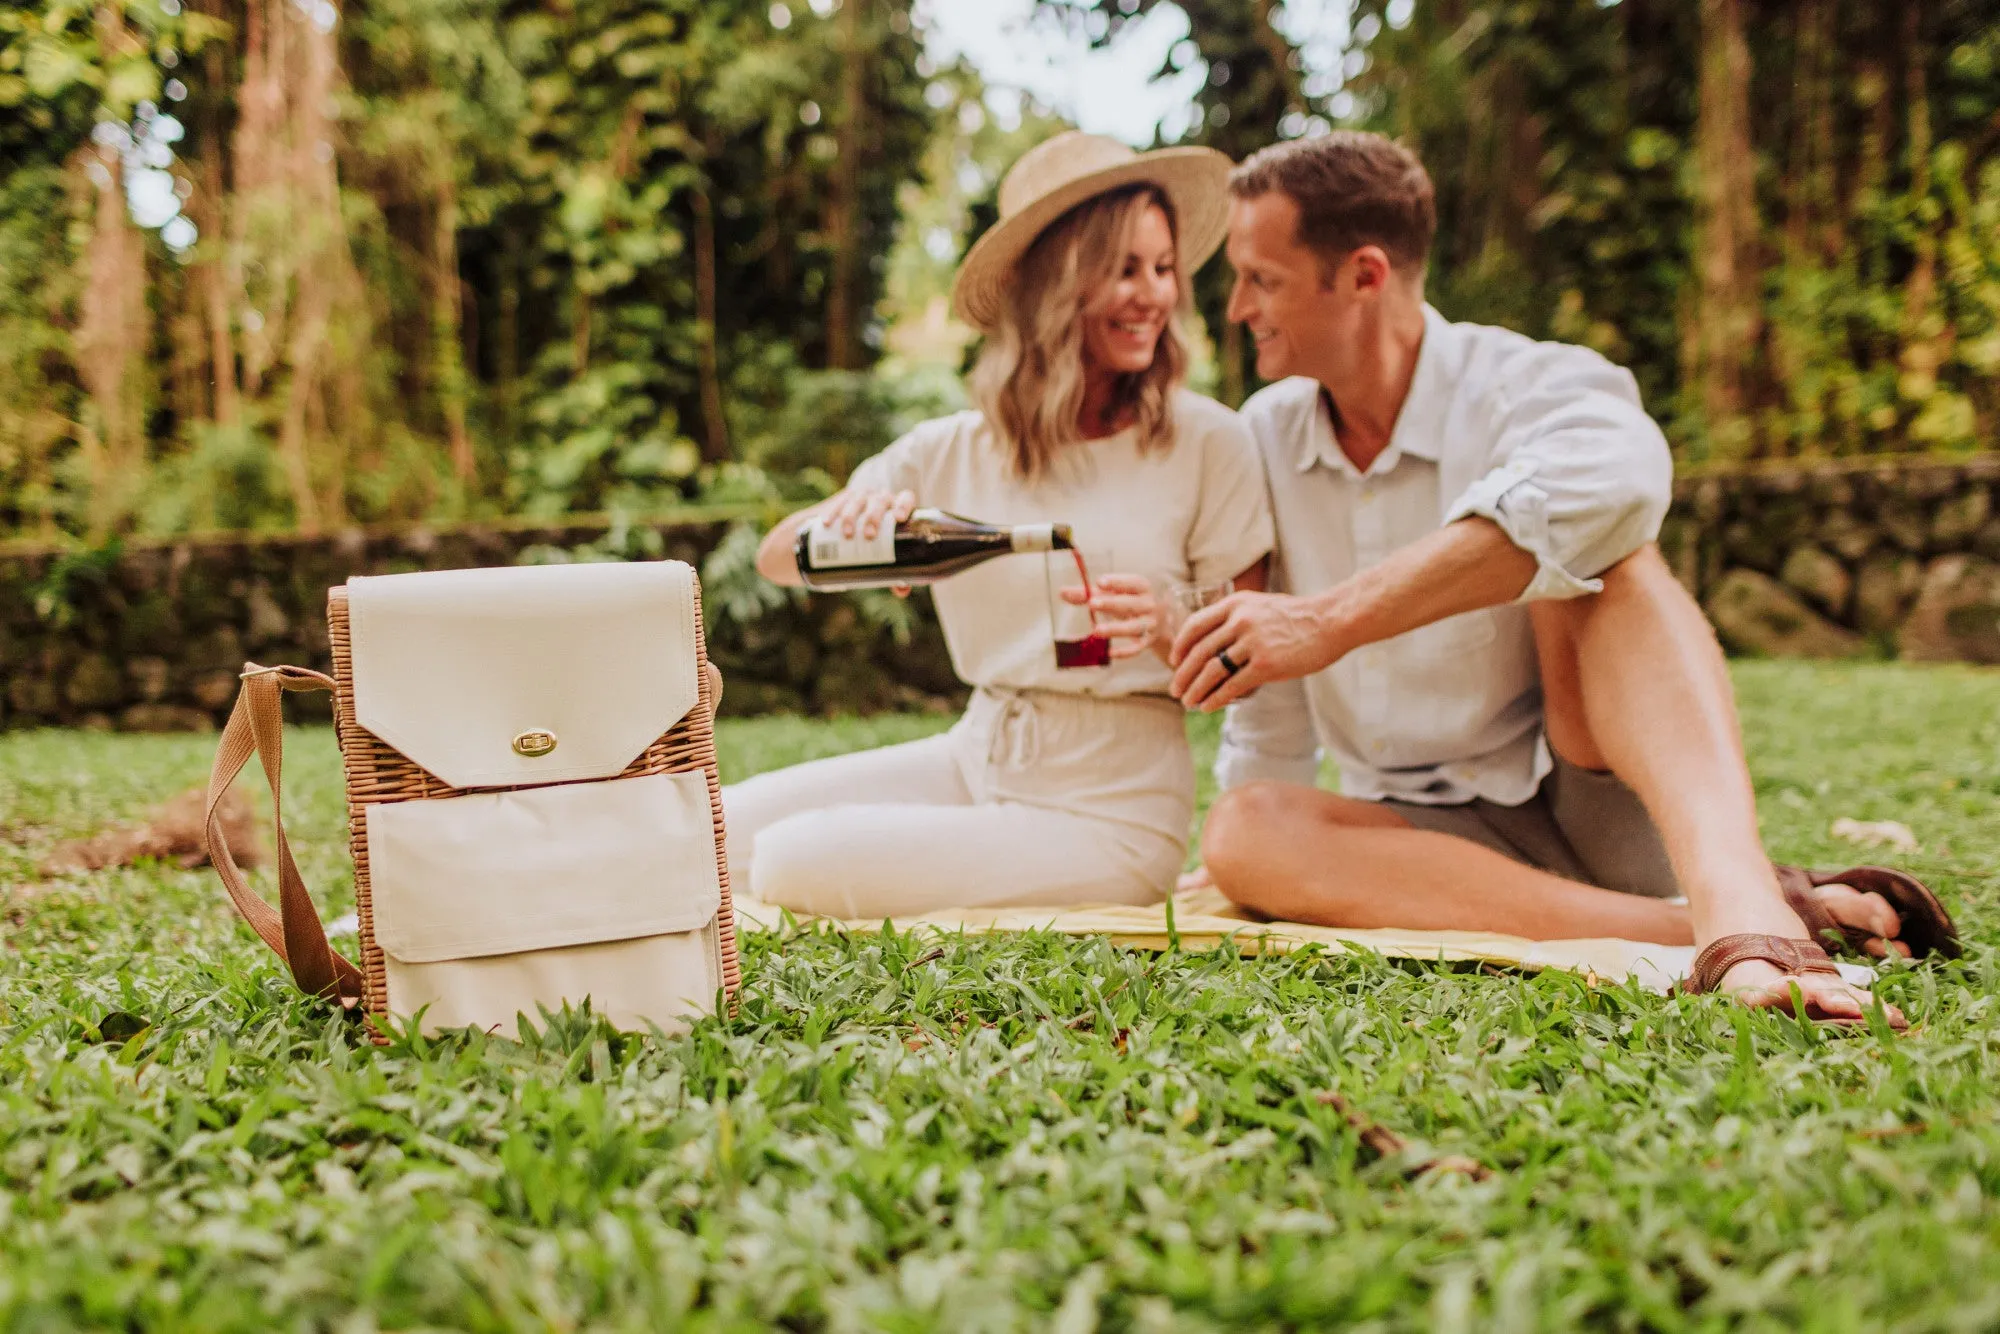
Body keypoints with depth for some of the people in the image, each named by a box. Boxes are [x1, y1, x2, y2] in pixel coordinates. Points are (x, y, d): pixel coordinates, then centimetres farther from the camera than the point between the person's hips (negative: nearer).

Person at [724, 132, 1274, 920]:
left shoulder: (1208, 445, -9)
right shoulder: (954, 453, 2)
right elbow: (774, 557, 0)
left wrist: (1166, 629, -28)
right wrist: (845, 520, -23)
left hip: (1108, 804, -4)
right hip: (973, 757, 5)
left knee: (794, 865, -18)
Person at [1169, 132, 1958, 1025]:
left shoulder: (1527, 385, -12)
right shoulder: (1263, 438, 4)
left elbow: (1620, 475, -41)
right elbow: (1268, 721, 14)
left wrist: (1334, 618, -43)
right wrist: (1251, 860, 19)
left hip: (1595, 802, -4)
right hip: (1427, 835, 4)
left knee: (1588, 545, -27)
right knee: (1243, 830, -28)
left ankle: (1732, 887, -47)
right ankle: (1691, 930, -35)